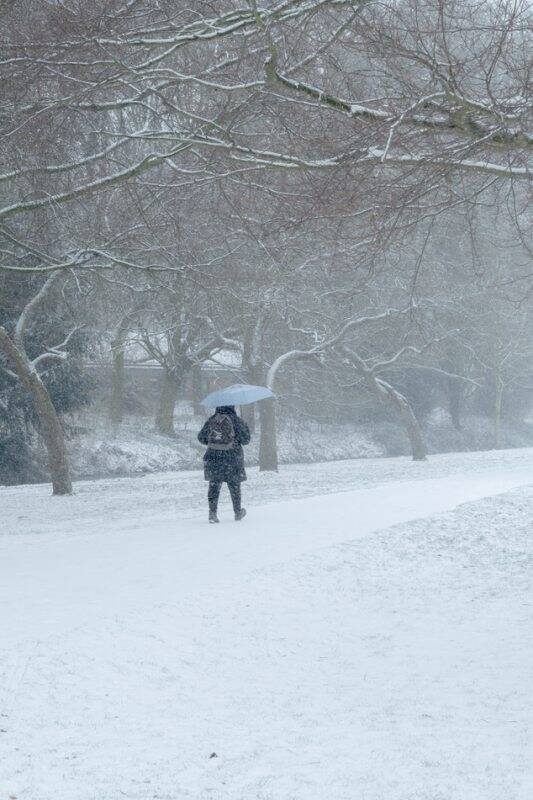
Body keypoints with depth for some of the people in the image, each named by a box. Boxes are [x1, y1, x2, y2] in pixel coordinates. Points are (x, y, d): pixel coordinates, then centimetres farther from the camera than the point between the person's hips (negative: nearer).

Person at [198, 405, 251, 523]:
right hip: (232, 456, -2)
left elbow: (201, 437, 9)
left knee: (214, 484, 6)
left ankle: (212, 512, -6)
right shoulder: (236, 420, -9)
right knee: (234, 485, 12)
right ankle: (238, 512, 25)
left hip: (213, 456, 2)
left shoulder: (211, 420, 1)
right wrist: (245, 427, 12)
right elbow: (245, 439, -5)